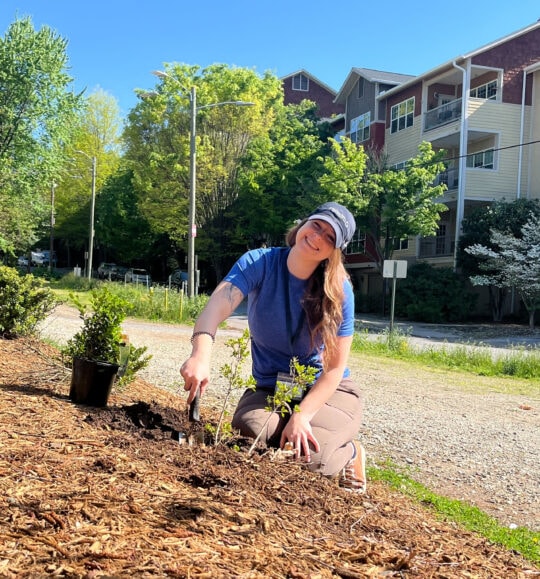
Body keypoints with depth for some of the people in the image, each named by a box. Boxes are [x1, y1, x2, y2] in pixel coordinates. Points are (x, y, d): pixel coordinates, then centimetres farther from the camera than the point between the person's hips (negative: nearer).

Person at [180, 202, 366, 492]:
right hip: (269, 388, 1)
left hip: (326, 389, -1)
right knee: (249, 430, -31)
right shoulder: (260, 262, -15)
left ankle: (351, 454, 9)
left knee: (307, 454, -27)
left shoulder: (338, 291, -16)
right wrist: (200, 355, -53)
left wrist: (302, 415, -27)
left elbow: (335, 368, -13)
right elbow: (218, 304, -34)